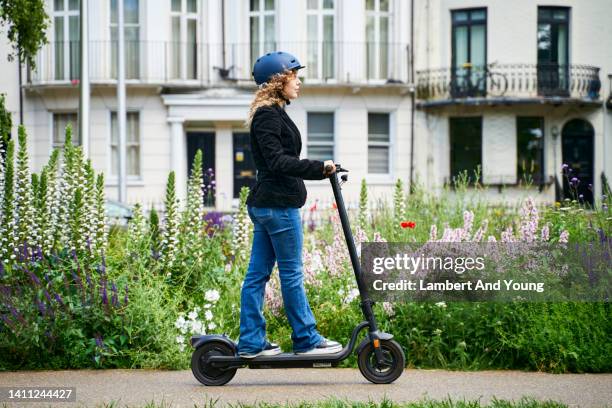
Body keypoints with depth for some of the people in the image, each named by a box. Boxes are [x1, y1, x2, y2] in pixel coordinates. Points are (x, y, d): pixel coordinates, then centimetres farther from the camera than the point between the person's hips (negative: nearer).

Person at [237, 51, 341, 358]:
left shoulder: (273, 114, 18)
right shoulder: (268, 115, -13)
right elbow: (278, 162, -21)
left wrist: (320, 170, 28)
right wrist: (318, 168, -22)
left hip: (264, 204, 10)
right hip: (278, 204, -10)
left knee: (257, 273, 8)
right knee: (291, 273, -2)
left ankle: (251, 342, 10)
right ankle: (306, 340, 6)